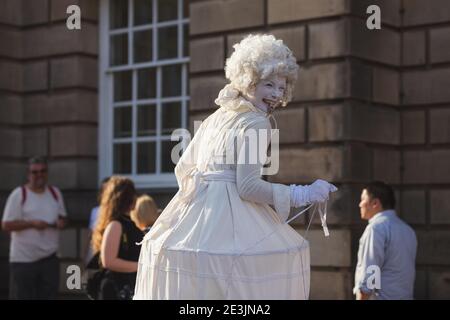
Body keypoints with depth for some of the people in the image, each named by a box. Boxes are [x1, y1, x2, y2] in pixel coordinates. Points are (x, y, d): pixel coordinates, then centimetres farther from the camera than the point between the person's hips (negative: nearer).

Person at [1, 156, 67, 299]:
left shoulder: (55, 193, 9)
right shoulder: (18, 195, -8)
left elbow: (62, 217, 19)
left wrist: (61, 222, -6)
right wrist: (32, 223, -21)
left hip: (49, 257, 5)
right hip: (23, 259, -5)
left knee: (49, 295, 7)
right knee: (22, 297, 2)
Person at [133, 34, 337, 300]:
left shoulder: (217, 116, 18)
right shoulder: (256, 122, -8)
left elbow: (183, 169, 22)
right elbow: (248, 186, -15)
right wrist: (304, 194, -10)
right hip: (227, 215, -9)